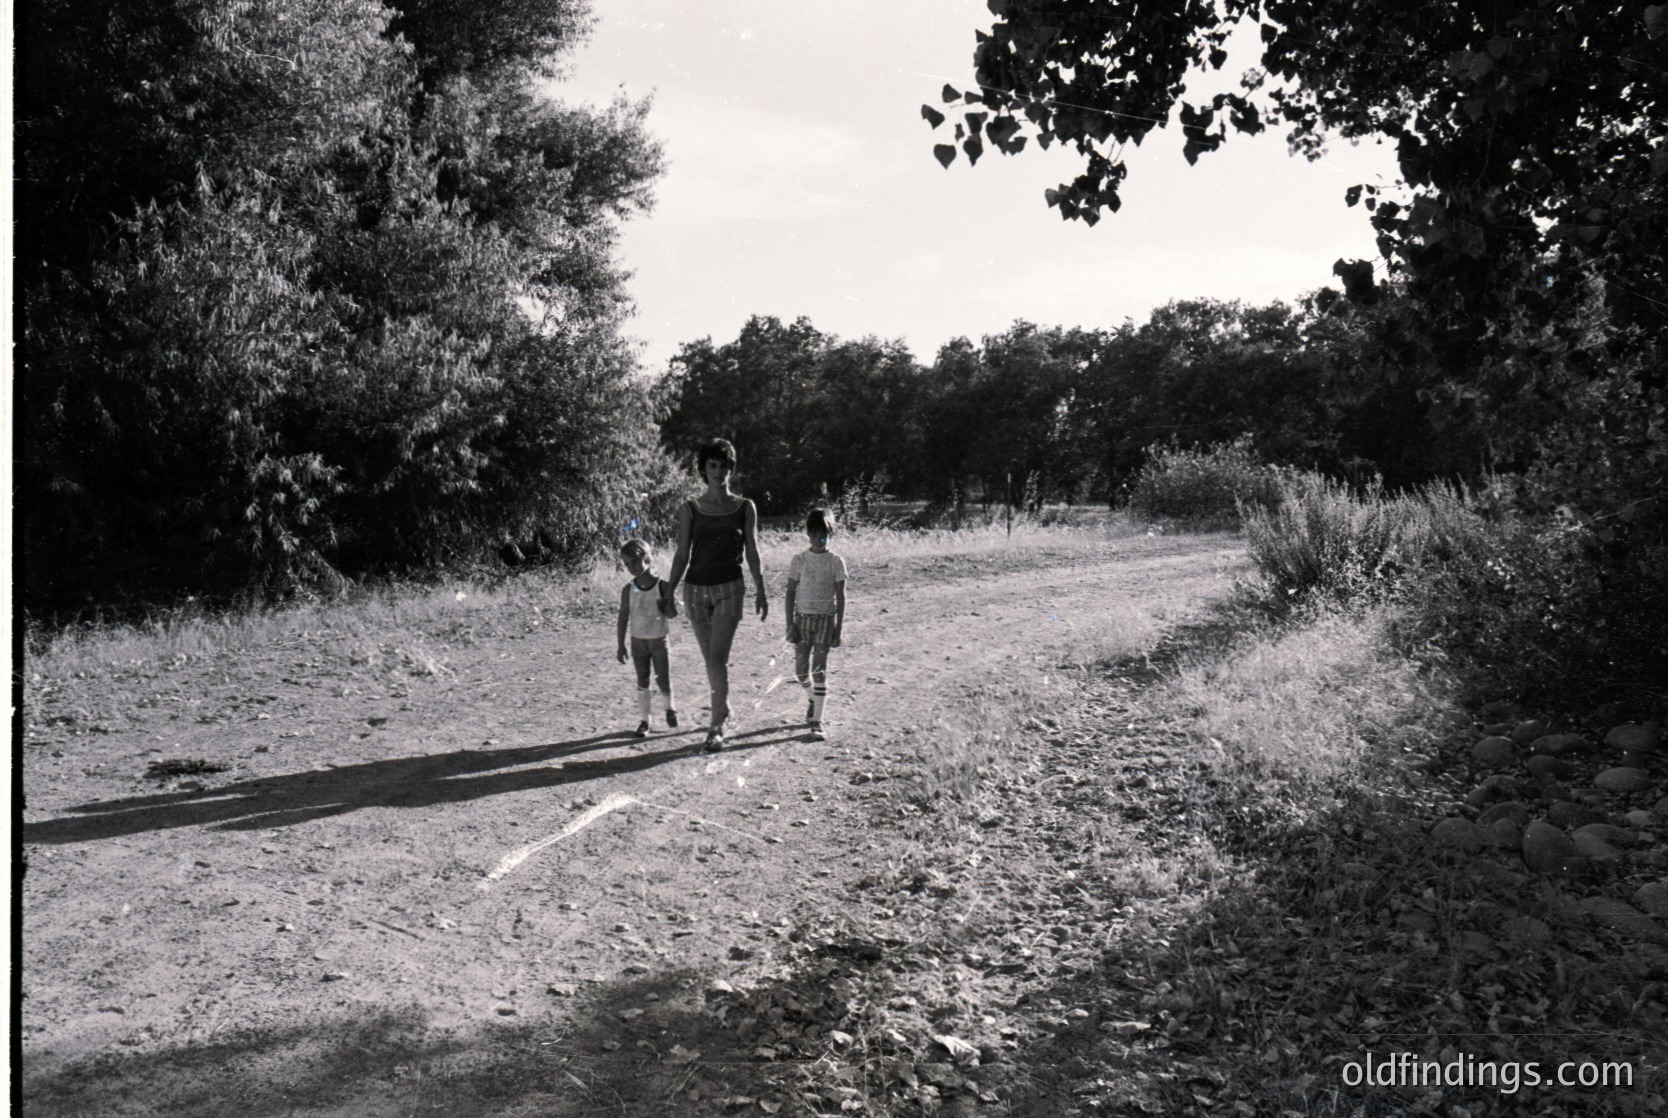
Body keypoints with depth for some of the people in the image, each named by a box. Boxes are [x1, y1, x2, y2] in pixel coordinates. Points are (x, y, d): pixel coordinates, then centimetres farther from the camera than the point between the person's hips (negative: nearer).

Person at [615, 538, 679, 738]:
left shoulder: (663, 586, -10)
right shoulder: (628, 590, -5)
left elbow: (673, 613, -3)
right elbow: (623, 617, 0)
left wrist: (665, 607, -26)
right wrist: (621, 645, -1)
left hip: (659, 640, -1)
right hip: (638, 641, 1)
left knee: (664, 680, 3)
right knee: (642, 682, 6)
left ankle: (670, 709, 30)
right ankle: (643, 720, 15)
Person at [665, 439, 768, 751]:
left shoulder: (744, 508, 4)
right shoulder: (690, 510, 4)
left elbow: (752, 553, 8)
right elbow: (682, 554, 6)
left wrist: (760, 591, 7)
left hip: (729, 588, -2)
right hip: (696, 588, 2)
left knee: (718, 657, -12)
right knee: (710, 658, 10)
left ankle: (716, 726, -9)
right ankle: (723, 708, 31)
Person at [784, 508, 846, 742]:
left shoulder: (836, 562, -1)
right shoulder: (799, 560, 2)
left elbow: (841, 597, -1)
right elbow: (791, 593, 3)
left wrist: (839, 628, -6)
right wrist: (790, 624, -3)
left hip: (826, 618, -2)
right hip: (803, 617, 2)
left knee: (819, 669, -7)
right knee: (801, 669, 5)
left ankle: (816, 721, -5)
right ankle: (812, 698, 37)